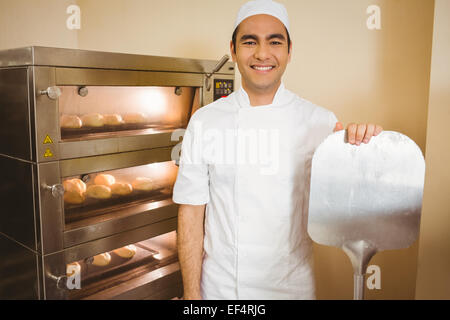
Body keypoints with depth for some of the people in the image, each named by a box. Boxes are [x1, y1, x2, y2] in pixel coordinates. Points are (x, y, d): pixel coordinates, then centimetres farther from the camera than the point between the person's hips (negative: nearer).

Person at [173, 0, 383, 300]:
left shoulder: (320, 122, -7)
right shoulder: (204, 121, -8)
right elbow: (191, 213, -6)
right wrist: (191, 295, -5)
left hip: (292, 286, 1)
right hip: (220, 287, 0)